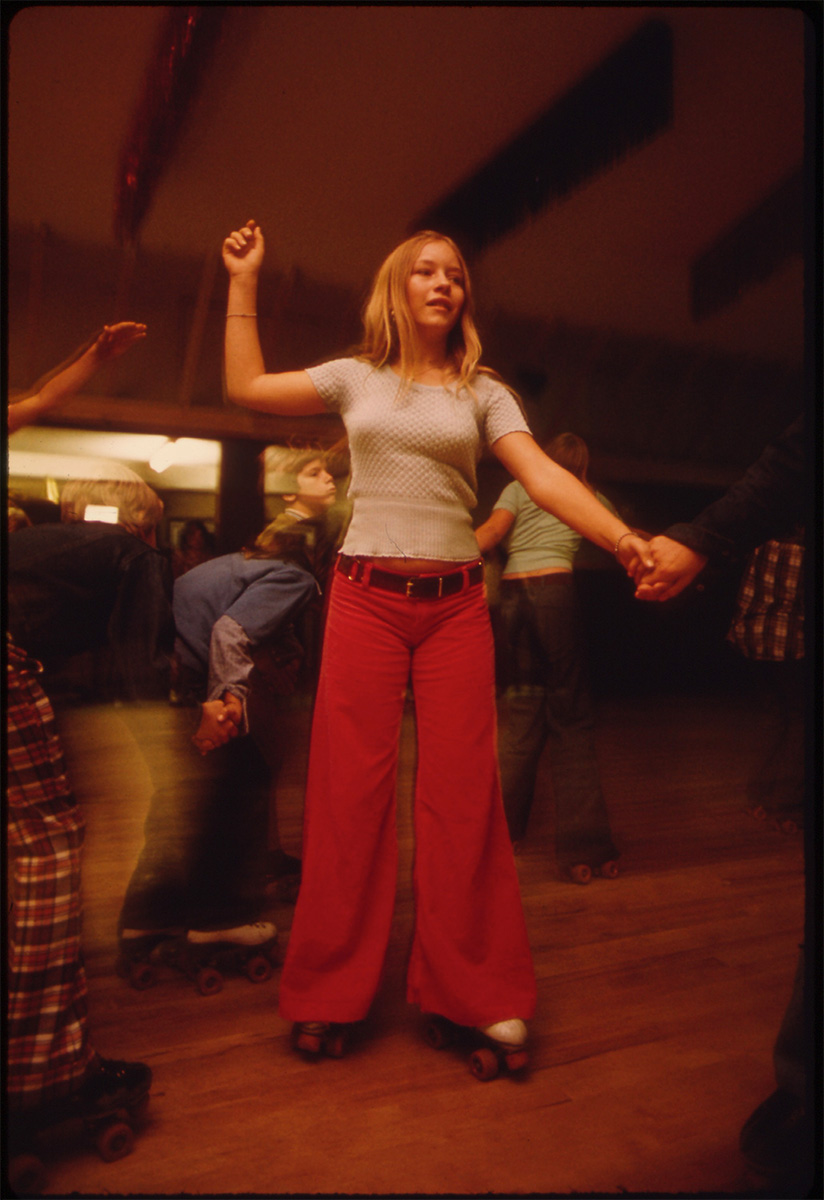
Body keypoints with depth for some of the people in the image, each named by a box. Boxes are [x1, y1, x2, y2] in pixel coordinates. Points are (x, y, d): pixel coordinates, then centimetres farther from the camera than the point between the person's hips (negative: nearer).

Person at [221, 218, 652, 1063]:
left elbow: (544, 478, -3)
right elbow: (245, 386, 14)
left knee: (463, 792, 1)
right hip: (366, 598, 0)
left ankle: (473, 990, 17)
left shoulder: (483, 393, 10)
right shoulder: (356, 379, 12)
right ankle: (330, 991, 18)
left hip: (455, 603, 1)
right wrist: (243, 282, 15)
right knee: (352, 789, 2)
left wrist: (623, 537, -18)